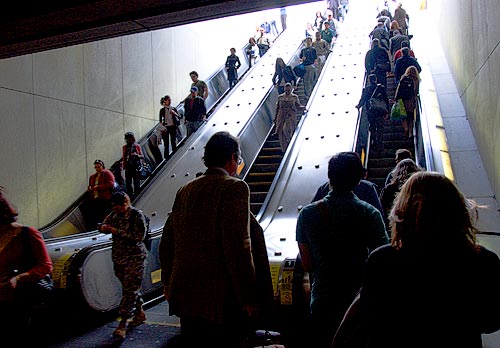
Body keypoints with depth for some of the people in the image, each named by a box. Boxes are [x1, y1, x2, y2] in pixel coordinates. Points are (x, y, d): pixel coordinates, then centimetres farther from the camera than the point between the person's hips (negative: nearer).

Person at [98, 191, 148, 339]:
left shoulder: (137, 215, -12)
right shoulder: (114, 214, 7)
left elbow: (139, 236, -19)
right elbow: (104, 224, 17)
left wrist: (118, 231, -21)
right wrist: (103, 227, -8)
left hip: (135, 258, -7)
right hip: (118, 257, 7)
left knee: (129, 289, -7)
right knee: (131, 288, 15)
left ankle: (122, 324, -4)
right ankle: (140, 313, 33)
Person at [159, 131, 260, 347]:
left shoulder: (185, 190, 7)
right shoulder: (235, 187, -13)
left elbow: (166, 244, 12)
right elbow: (238, 246, -20)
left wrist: (169, 284, 23)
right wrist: (248, 299, -12)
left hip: (185, 298, 7)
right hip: (221, 300, -6)